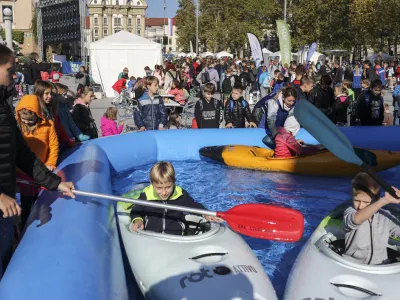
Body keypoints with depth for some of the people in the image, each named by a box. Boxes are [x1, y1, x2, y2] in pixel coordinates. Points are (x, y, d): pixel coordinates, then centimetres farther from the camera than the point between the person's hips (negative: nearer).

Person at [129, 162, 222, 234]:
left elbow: (194, 206, 13)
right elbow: (136, 211, 10)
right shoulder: (146, 196, -6)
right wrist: (137, 221, -10)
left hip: (176, 235, -1)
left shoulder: (181, 195, -4)